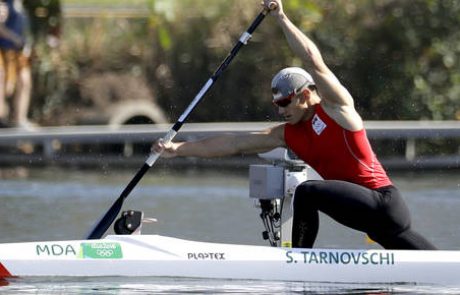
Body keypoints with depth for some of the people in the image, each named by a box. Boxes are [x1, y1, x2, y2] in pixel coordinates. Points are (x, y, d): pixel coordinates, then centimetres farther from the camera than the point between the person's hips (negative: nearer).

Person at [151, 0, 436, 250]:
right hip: (369, 210, 9)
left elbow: (313, 60, -17)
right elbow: (234, 143, 13)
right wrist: (179, 149, 10)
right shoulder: (288, 134, 14)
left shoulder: (335, 106, -4)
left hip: (381, 200, -9)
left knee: (307, 192, -22)